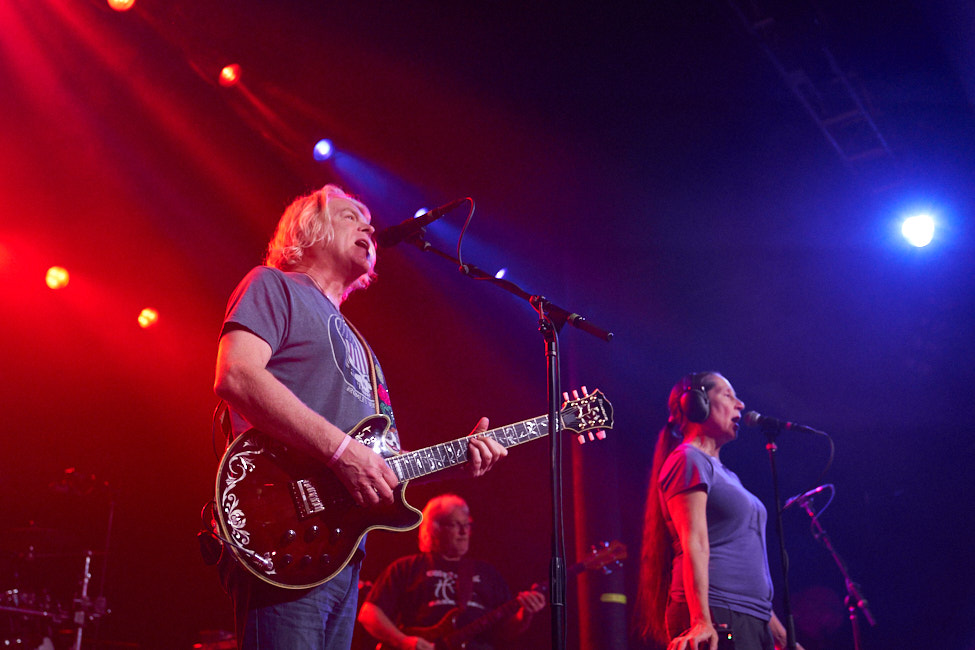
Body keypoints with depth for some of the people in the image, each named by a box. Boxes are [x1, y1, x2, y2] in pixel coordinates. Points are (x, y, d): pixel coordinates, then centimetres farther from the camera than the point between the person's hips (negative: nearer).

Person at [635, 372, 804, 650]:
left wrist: (776, 628, 23)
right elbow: (695, 543, -15)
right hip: (718, 616, -9)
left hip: (752, 618, 9)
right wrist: (701, 621, -24)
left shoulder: (725, 475, 25)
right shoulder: (688, 460, -3)